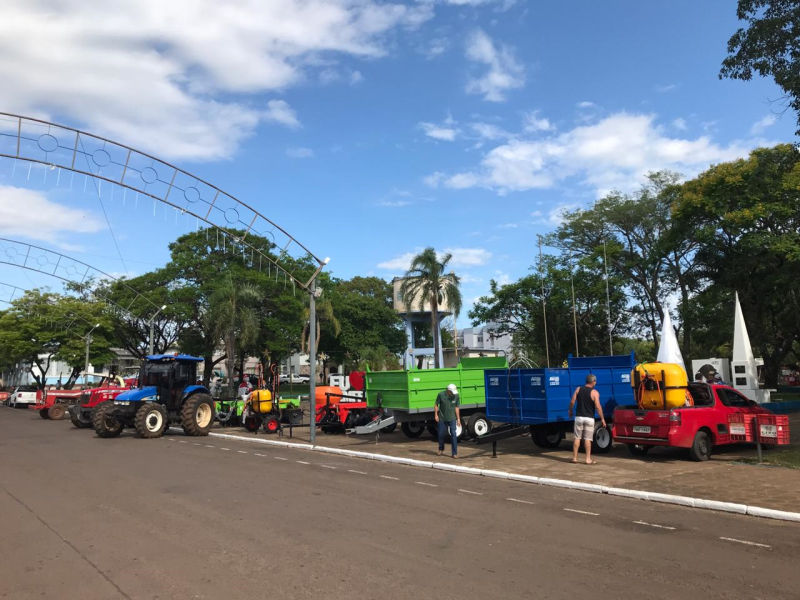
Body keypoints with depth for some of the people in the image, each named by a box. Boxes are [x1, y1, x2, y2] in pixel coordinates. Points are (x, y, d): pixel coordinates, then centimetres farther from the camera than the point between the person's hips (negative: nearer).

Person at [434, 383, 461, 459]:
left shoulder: (456, 396, -9)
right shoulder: (441, 395, -14)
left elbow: (456, 407, 0)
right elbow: (436, 405, -2)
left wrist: (458, 418, 0)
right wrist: (436, 415, -5)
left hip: (452, 418, 0)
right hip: (442, 418, 0)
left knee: (453, 435, -5)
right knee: (441, 434, 11)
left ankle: (455, 453, 1)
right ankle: (441, 449, 36)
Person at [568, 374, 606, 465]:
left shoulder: (578, 389, 2)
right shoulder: (594, 392, -8)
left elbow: (572, 402, -1)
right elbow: (598, 407, -14)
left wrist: (570, 411, 15)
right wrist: (602, 418, -7)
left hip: (579, 417, 3)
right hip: (589, 418, -2)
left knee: (577, 438, 8)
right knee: (588, 439, 3)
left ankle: (574, 458, 11)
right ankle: (588, 459, 6)